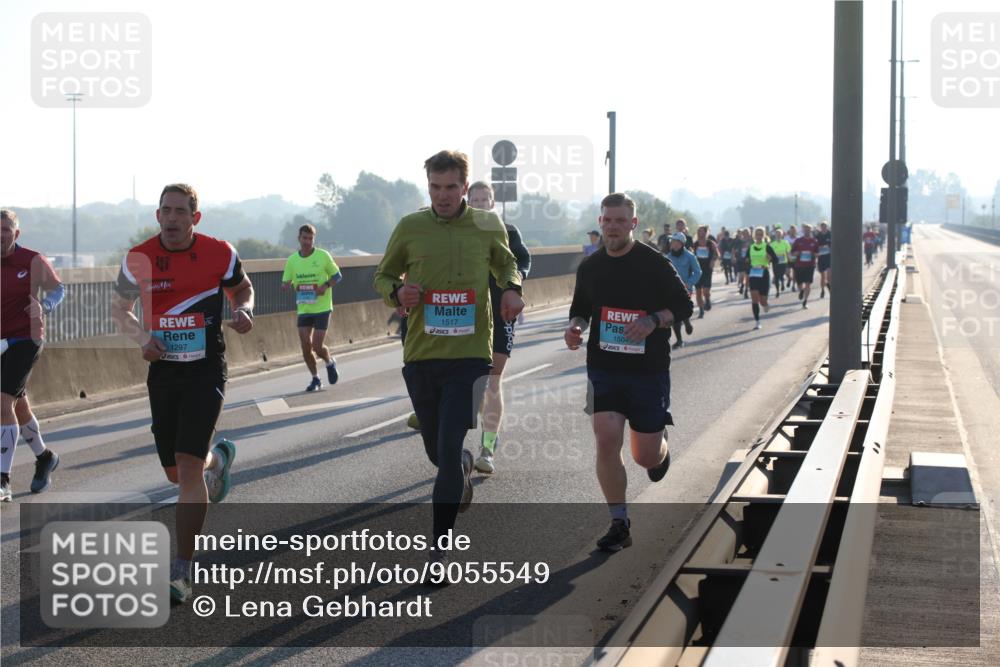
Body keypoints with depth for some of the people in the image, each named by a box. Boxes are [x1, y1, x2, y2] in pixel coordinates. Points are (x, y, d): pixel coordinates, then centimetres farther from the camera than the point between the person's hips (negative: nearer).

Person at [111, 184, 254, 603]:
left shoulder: (219, 254, -5)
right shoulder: (139, 260, -3)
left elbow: (242, 288, 15)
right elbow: (119, 308, 11)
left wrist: (244, 311, -8)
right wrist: (142, 338, -8)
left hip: (206, 369, -3)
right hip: (163, 370, 3)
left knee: (189, 467, -15)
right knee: (175, 473, 13)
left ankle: (182, 570, -10)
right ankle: (218, 459, 51)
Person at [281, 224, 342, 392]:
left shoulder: (323, 256, -5)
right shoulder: (292, 260, 3)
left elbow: (338, 276, 3)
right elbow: (285, 283, 9)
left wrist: (326, 285, -16)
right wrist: (288, 285, -15)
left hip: (322, 308, -3)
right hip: (303, 309, 3)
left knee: (317, 346, -8)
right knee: (305, 346, -2)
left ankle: (330, 363, 26)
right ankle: (315, 379, 15)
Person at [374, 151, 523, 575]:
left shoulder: (488, 226, 2)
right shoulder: (410, 228, 0)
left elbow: (506, 263, 21)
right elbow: (383, 276, 12)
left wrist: (512, 288, -1)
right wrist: (398, 292, -11)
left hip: (469, 355, -2)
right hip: (420, 355, 2)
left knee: (448, 453, -11)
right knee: (437, 452, 14)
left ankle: (438, 552, -5)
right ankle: (464, 466, 52)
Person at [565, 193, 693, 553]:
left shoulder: (654, 263, -7)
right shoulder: (590, 267, 5)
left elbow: (684, 306, -2)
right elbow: (581, 309, 19)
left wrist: (654, 320, -19)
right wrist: (574, 327, -4)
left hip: (649, 371, -2)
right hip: (604, 370, 2)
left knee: (647, 456, 4)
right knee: (606, 440, -13)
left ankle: (660, 449, 44)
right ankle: (619, 524, -2)